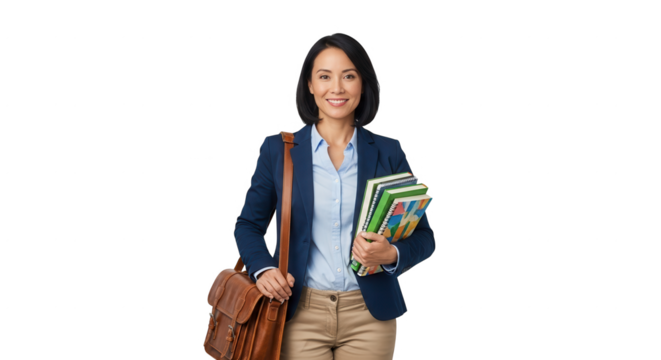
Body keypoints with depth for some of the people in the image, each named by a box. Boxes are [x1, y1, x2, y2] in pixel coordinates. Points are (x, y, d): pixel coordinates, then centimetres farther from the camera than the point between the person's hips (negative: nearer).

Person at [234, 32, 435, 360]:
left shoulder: (388, 153, 2)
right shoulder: (278, 150, 2)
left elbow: (422, 236, 5)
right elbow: (248, 224, 8)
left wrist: (392, 255, -16)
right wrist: (262, 269, -11)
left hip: (370, 314, 1)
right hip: (301, 312, -1)